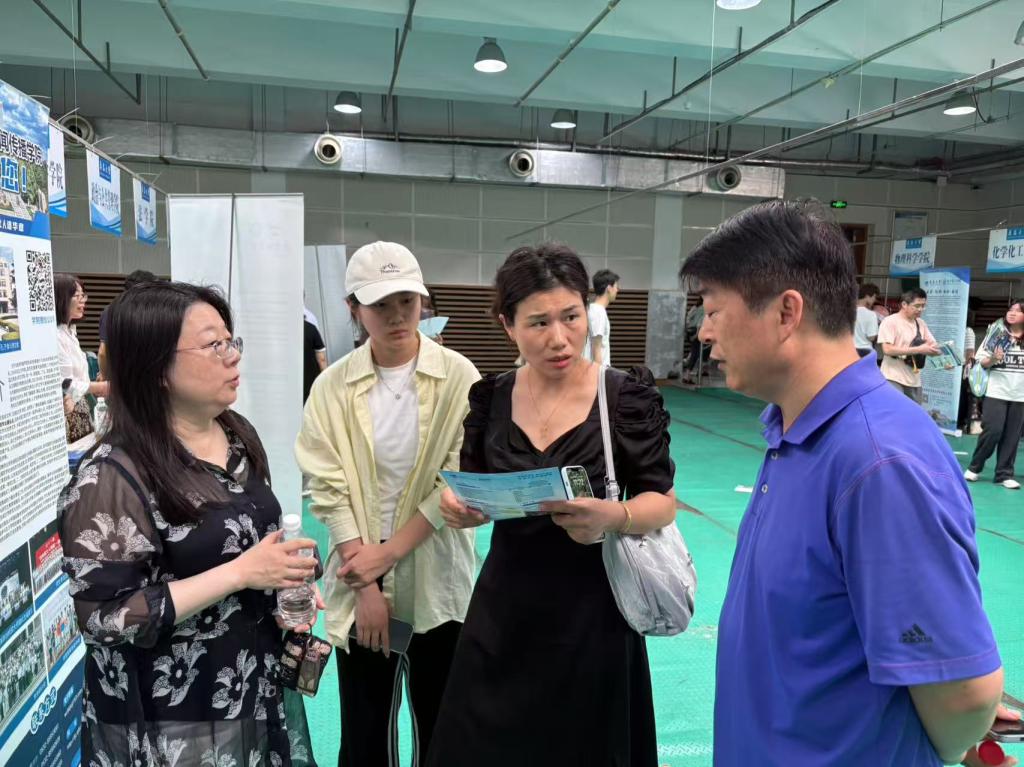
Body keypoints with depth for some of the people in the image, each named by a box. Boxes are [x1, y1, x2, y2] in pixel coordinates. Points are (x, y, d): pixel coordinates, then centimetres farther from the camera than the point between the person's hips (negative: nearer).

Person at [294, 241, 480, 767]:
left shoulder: (458, 377, -7)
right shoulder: (333, 386, -3)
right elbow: (329, 490, -4)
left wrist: (389, 551, -12)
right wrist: (366, 584, -9)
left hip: (436, 582, -1)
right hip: (359, 584, 1)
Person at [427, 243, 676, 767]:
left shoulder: (626, 395, -12)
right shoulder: (492, 397, -3)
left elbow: (663, 502, -9)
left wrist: (613, 516, -29)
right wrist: (458, 507, -16)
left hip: (591, 612, -2)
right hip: (503, 611, 3)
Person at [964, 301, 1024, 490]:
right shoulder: (997, 335, 1)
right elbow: (982, 362, 2)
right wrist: (993, 359, -17)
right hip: (996, 393, -2)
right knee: (992, 431, -5)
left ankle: (1004, 474, 12)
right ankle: (974, 467, 11)